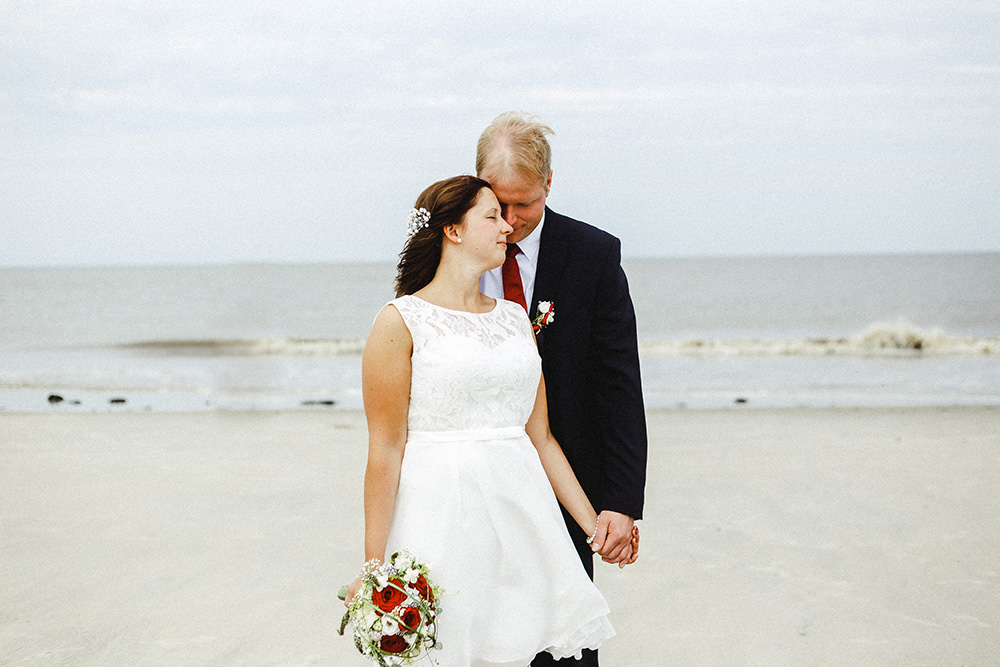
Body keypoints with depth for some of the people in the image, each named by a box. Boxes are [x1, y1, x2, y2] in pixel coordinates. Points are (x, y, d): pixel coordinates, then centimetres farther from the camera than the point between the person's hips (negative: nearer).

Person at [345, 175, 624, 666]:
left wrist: (595, 525, 11)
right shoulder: (401, 321, -3)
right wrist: (373, 568, -10)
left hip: (520, 510, 5)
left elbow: (540, 438, 15)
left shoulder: (515, 318, 14)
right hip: (440, 513, -5)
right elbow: (385, 449, -7)